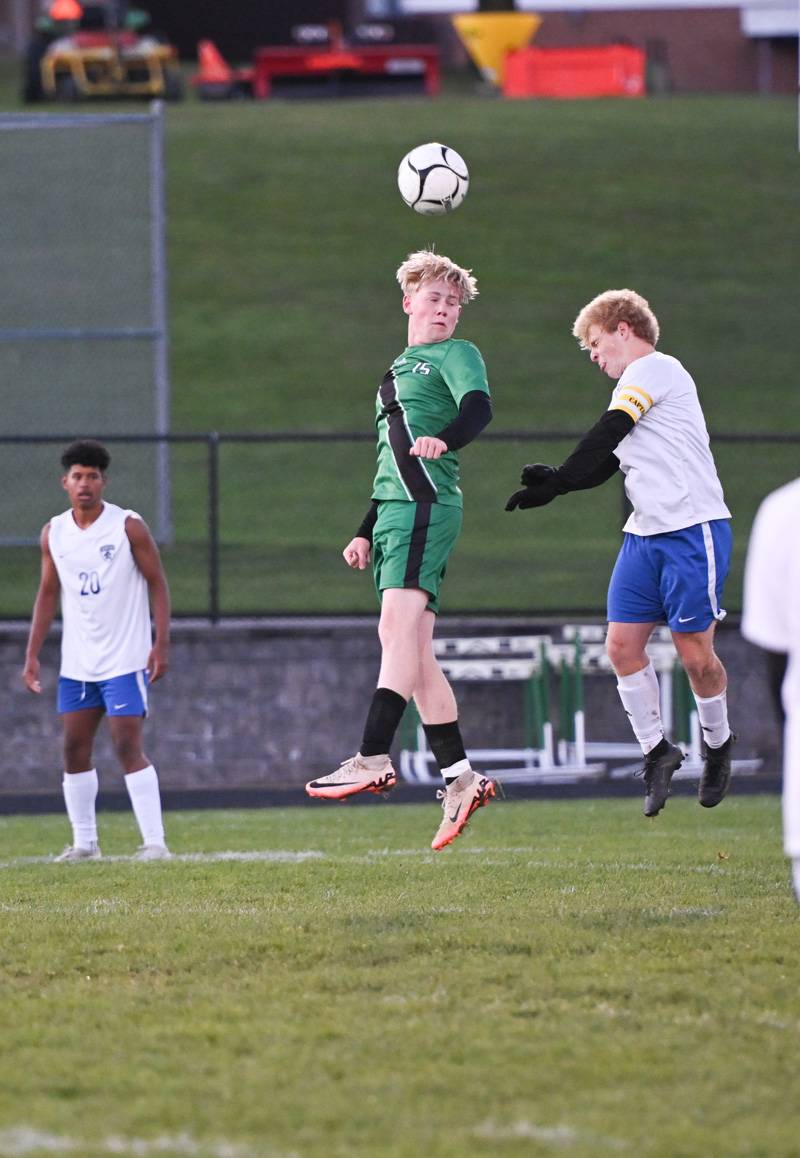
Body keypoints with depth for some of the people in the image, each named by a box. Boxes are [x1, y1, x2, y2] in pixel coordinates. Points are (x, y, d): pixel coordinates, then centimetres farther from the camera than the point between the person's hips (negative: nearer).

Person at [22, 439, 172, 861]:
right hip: (76, 663, 5)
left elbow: (157, 584, -5)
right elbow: (48, 593, 12)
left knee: (128, 747, -12)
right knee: (75, 748, 6)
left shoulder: (127, 526, -8)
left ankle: (154, 841, -11)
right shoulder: (53, 533, 6)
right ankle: (84, 842, 15)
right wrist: (32, 655, 7)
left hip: (125, 659, -5)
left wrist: (161, 643, -14)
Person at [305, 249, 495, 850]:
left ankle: (373, 759, -32)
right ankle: (460, 778, 7)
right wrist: (367, 531, 29)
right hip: (396, 512, 9)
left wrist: (444, 439, -38)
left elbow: (478, 407, -17)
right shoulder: (400, 370, 29)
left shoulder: (456, 355, 4)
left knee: (400, 626, -21)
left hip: (427, 507, -9)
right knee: (413, 652, 5)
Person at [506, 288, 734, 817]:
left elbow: (606, 436, -15)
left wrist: (558, 481, -16)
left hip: (693, 529, -9)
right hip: (645, 533, 9)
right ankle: (657, 750, 10)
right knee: (622, 643, -1)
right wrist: (551, 484, 1)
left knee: (695, 654, -3)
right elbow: (606, 463, 18)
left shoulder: (654, 369, -7)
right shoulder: (635, 386, 21)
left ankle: (718, 744, 19)